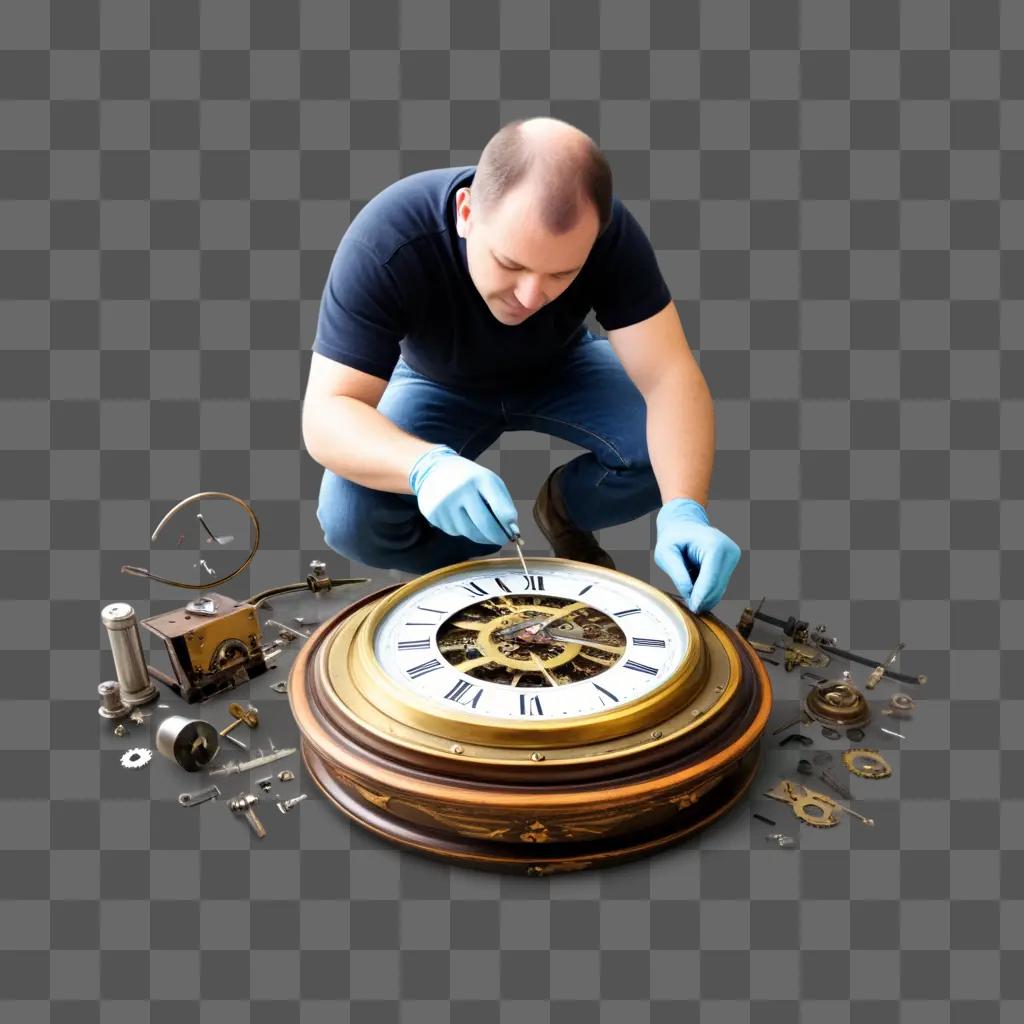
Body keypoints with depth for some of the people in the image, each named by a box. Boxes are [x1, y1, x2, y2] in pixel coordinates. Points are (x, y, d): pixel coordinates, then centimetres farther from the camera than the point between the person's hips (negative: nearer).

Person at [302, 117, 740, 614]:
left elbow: (669, 377, -32)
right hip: (440, 386, -1)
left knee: (671, 453, -26)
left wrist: (684, 511, -50)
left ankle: (561, 510, 5)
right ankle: (482, 559, 3)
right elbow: (327, 412, -37)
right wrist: (428, 466, -57)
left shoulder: (611, 234, -30)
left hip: (560, 369, 2)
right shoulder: (385, 241, -35)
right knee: (350, 521, -27)